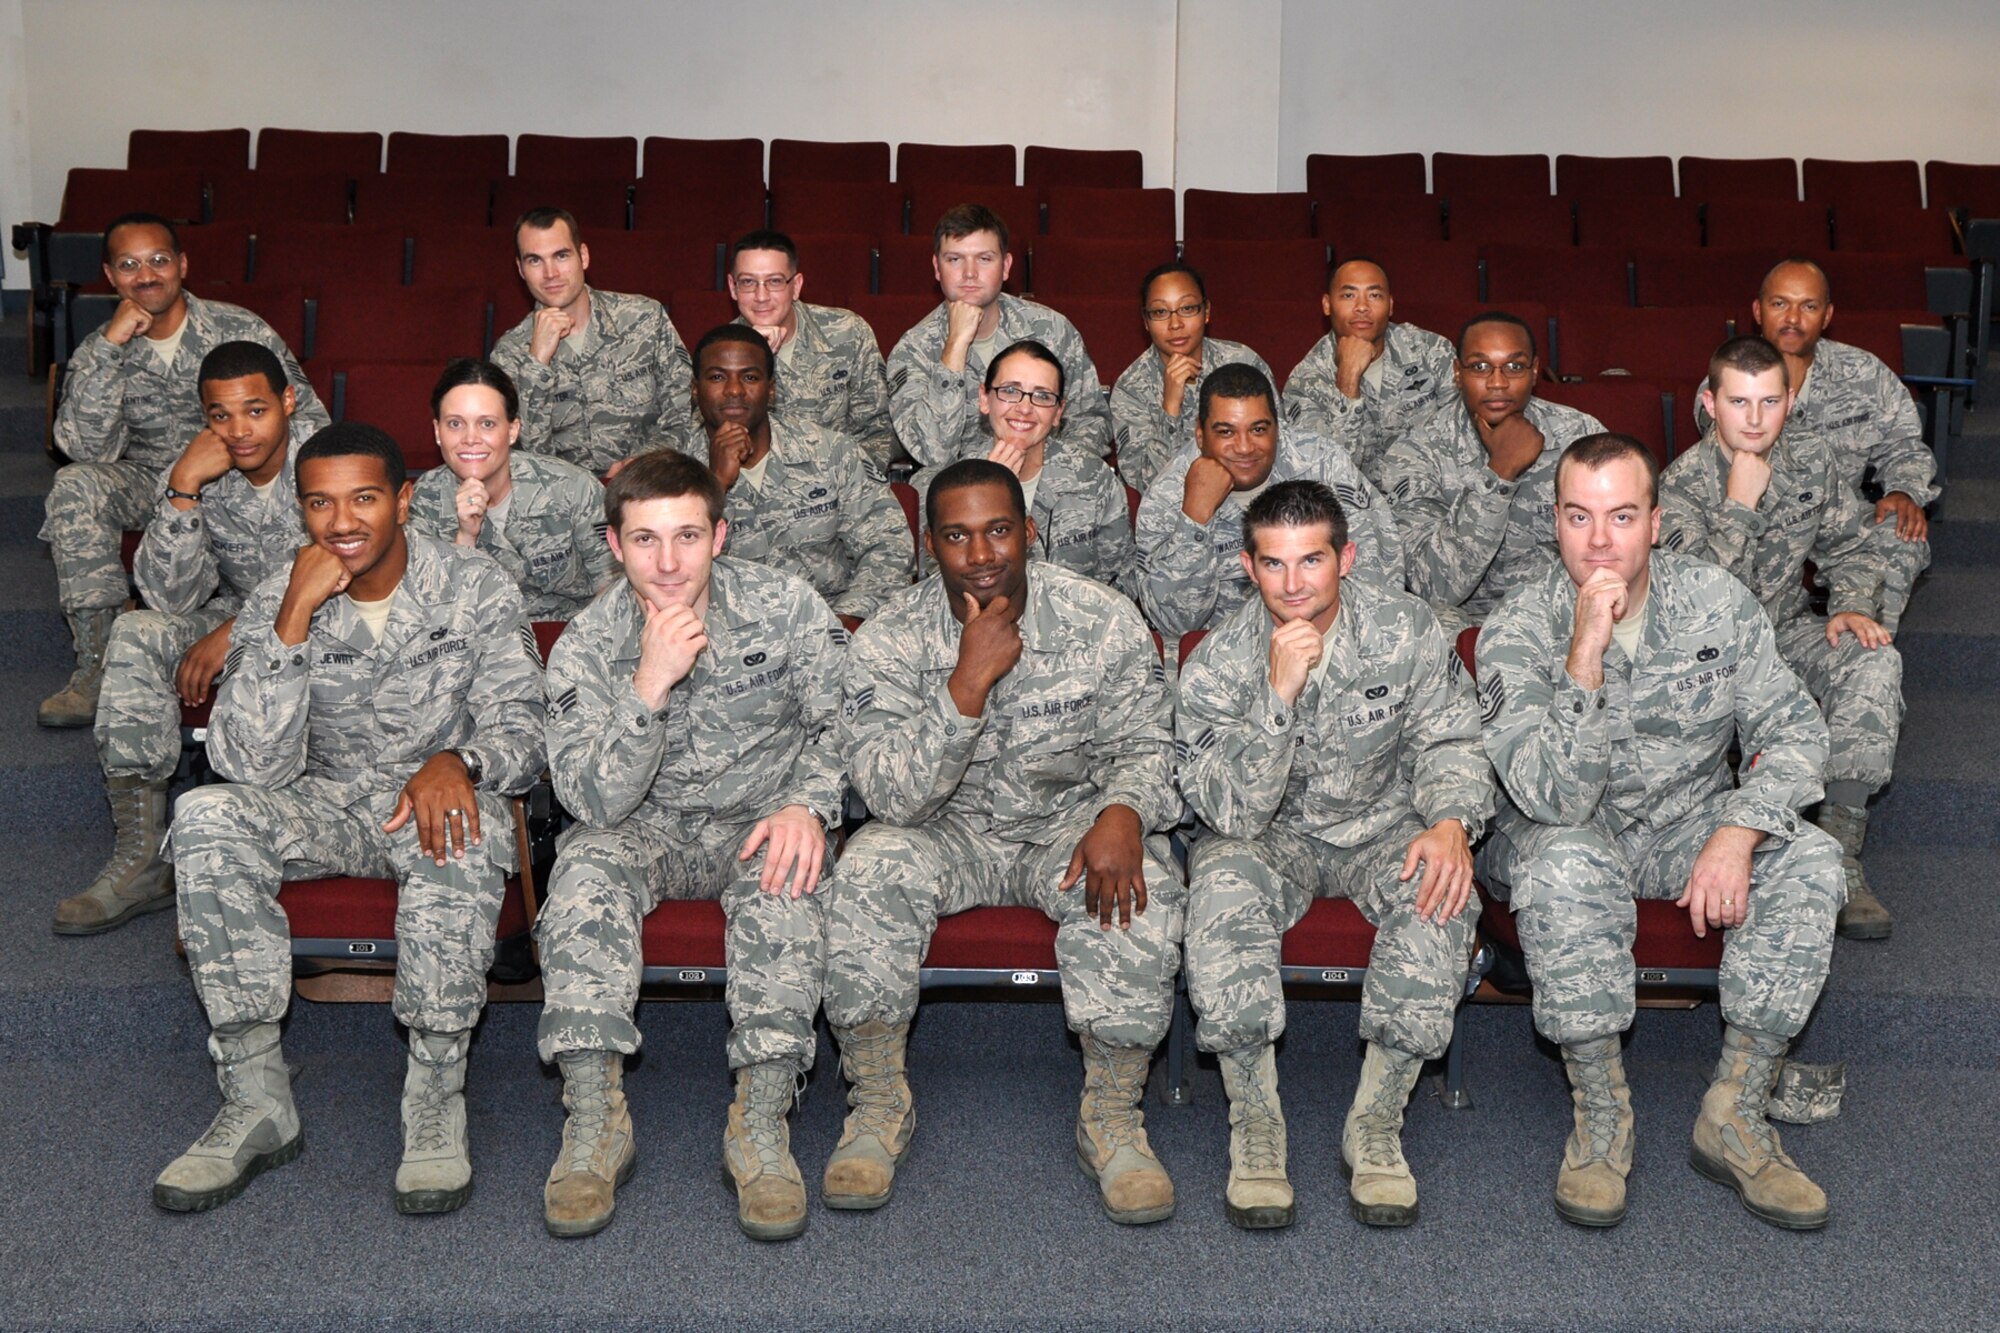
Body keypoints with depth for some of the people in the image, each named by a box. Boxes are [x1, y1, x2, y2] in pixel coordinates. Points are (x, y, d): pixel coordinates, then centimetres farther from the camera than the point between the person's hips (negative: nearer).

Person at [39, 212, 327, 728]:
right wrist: (109, 347, -24)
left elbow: (310, 418, -6)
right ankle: (97, 665, -26)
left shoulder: (240, 330, -5)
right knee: (75, 486, -29)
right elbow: (89, 448, -17)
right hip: (148, 486, 2)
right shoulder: (98, 353, -1)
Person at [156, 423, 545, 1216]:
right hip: (326, 807, 2)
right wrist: (294, 618, -24)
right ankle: (256, 1101, -23)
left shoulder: (475, 590, -4)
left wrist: (457, 761, -35)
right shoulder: (276, 604, -3)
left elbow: (520, 732, -10)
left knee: (461, 835, -39)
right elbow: (254, 769, -15)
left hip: (437, 800, -2)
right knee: (205, 816, -29)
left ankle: (435, 1099, -27)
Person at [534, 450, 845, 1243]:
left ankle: (762, 1123, -33)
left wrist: (808, 804, -24)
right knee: (585, 866, -31)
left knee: (787, 876, -34)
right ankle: (594, 1120, -28)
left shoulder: (784, 605, -9)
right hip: (649, 828, 1)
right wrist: (649, 685, -31)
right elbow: (596, 801, -18)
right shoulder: (585, 648, -9)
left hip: (760, 819, 0)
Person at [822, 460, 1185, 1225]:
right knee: (872, 872, -31)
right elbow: (892, 796, -21)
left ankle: (1112, 1117, -14)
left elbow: (1143, 745, -4)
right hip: (947, 834, 0)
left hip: (1067, 823, 0)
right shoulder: (887, 643, -12)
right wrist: (969, 681, -32)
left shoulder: (1103, 622, -9)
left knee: (1140, 887, -31)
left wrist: (1123, 814, -28)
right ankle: (878, 1106, -13)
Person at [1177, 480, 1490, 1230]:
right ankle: (1255, 1124, -20)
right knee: (1222, 883, -35)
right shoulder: (1217, 664, -13)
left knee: (1439, 890, -32)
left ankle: (1376, 1125, -18)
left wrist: (1451, 823, -26)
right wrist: (1280, 692, -33)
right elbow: (1233, 812, -21)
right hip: (1271, 836, -1)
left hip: (1383, 825, 1)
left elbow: (1449, 741, -3)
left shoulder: (1405, 629, -8)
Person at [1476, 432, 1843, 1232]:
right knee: (1567, 864, -38)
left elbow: (1795, 731, -7)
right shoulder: (1518, 630, -18)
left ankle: (1733, 1117, -15)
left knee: (1807, 858, -24)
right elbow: (1555, 797, -28)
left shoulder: (1716, 602, -7)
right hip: (1562, 833, -3)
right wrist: (1585, 654, -38)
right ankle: (1600, 1116, -20)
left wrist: (1738, 831, -25)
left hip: (1686, 822, 3)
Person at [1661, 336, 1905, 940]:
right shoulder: (1683, 483, -16)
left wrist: (1854, 607, -9)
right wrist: (1740, 505, -28)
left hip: (1789, 629, 4)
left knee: (1876, 661, -26)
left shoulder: (1811, 459, -2)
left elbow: (1856, 544, 11)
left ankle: (1839, 845, -30)